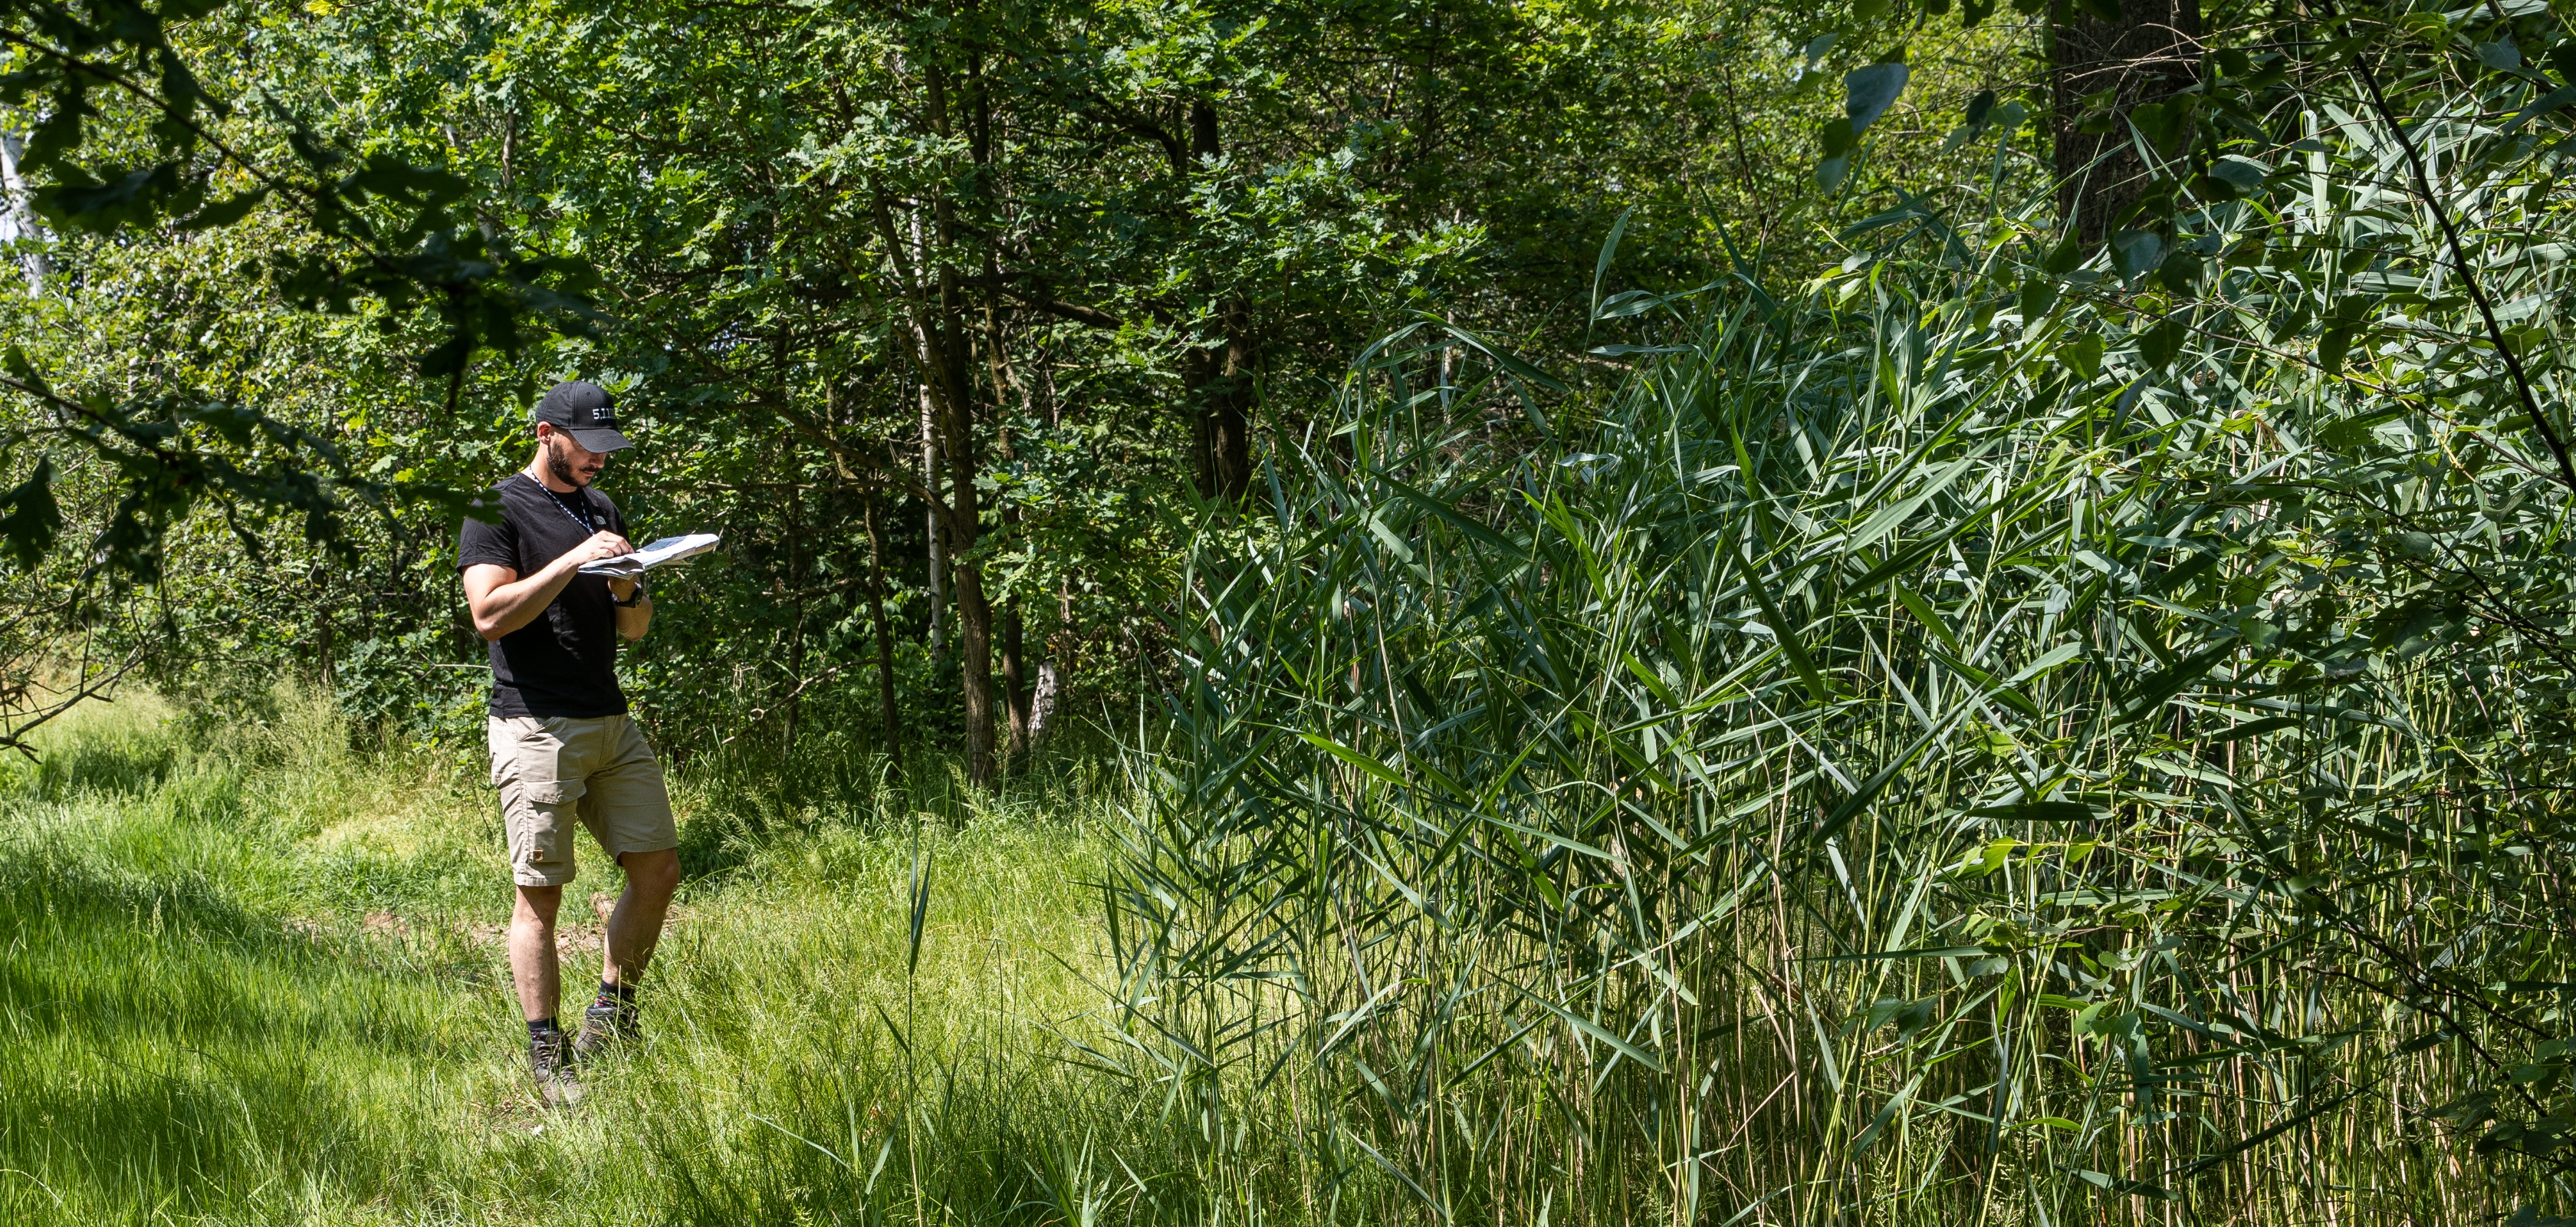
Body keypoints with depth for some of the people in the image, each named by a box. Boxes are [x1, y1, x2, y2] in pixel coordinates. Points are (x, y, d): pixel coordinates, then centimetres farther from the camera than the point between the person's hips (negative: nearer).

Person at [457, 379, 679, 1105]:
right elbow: (490, 614, -17)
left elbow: (635, 630, 20)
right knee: (540, 895, -5)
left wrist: (627, 589, -3)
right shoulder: (498, 512, -4)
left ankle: (611, 1018, 18)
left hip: (611, 724, 7)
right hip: (536, 727, -7)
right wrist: (571, 562, -21)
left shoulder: (601, 510, 18)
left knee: (658, 869, 4)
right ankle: (546, 1059, -2)